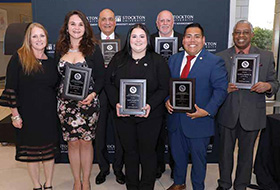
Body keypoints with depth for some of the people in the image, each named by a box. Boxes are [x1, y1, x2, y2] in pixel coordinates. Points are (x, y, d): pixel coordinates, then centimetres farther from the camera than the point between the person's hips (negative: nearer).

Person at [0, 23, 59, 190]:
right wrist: (15, 114, -10)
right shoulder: (19, 58, -6)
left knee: (49, 150, 11)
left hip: (49, 115, 3)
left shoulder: (51, 62, 6)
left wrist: (58, 110, 6)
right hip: (27, 114, -3)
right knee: (31, 151, 11)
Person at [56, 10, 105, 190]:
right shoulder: (61, 49, 8)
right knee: (72, 142, 9)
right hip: (66, 103, 3)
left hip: (88, 102, -2)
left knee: (86, 141, 6)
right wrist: (58, 97, -3)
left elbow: (101, 77, -3)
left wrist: (93, 94, -18)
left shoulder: (93, 48, -1)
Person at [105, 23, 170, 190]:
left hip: (150, 116, -2)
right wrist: (116, 103, -12)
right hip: (123, 115, 2)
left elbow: (164, 88, -4)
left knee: (148, 152, 8)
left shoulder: (157, 61, -1)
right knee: (130, 151, 14)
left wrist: (150, 105, -19)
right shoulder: (118, 59, 5)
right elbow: (109, 84, 4)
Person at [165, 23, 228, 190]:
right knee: (178, 154, 21)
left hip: (198, 121, -4)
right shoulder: (174, 60, 7)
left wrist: (207, 111, -23)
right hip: (175, 119, 5)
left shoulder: (215, 62, -8)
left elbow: (221, 88, -13)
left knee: (198, 157, 13)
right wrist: (167, 100, -8)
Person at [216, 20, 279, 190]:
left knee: (246, 153, 15)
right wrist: (224, 88, -19)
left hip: (252, 116, 0)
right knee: (226, 151, 14)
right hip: (228, 114, 0)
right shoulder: (221, 57, 1)